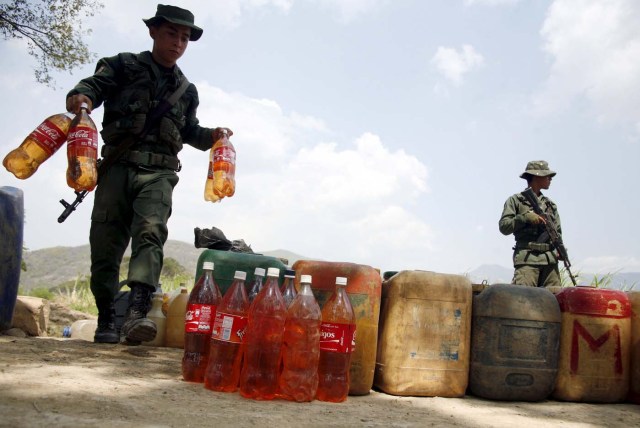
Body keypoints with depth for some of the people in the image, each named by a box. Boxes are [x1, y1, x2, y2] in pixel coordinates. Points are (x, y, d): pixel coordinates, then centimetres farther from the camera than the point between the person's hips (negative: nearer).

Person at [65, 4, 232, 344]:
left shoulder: (186, 91, 23)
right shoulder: (124, 66, 12)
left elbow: (189, 131, 33)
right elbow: (92, 86, -1)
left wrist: (211, 136, 13)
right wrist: (80, 98, -24)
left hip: (158, 173, 1)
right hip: (118, 165, -1)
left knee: (150, 232, -22)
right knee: (106, 240, -2)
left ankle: (137, 311, -36)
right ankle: (106, 319, 9)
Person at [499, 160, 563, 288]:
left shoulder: (550, 204, 23)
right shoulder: (515, 200, 9)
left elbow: (557, 231, 23)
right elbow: (504, 226, 0)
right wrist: (525, 217, -11)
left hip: (550, 259, 5)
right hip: (527, 259, -5)